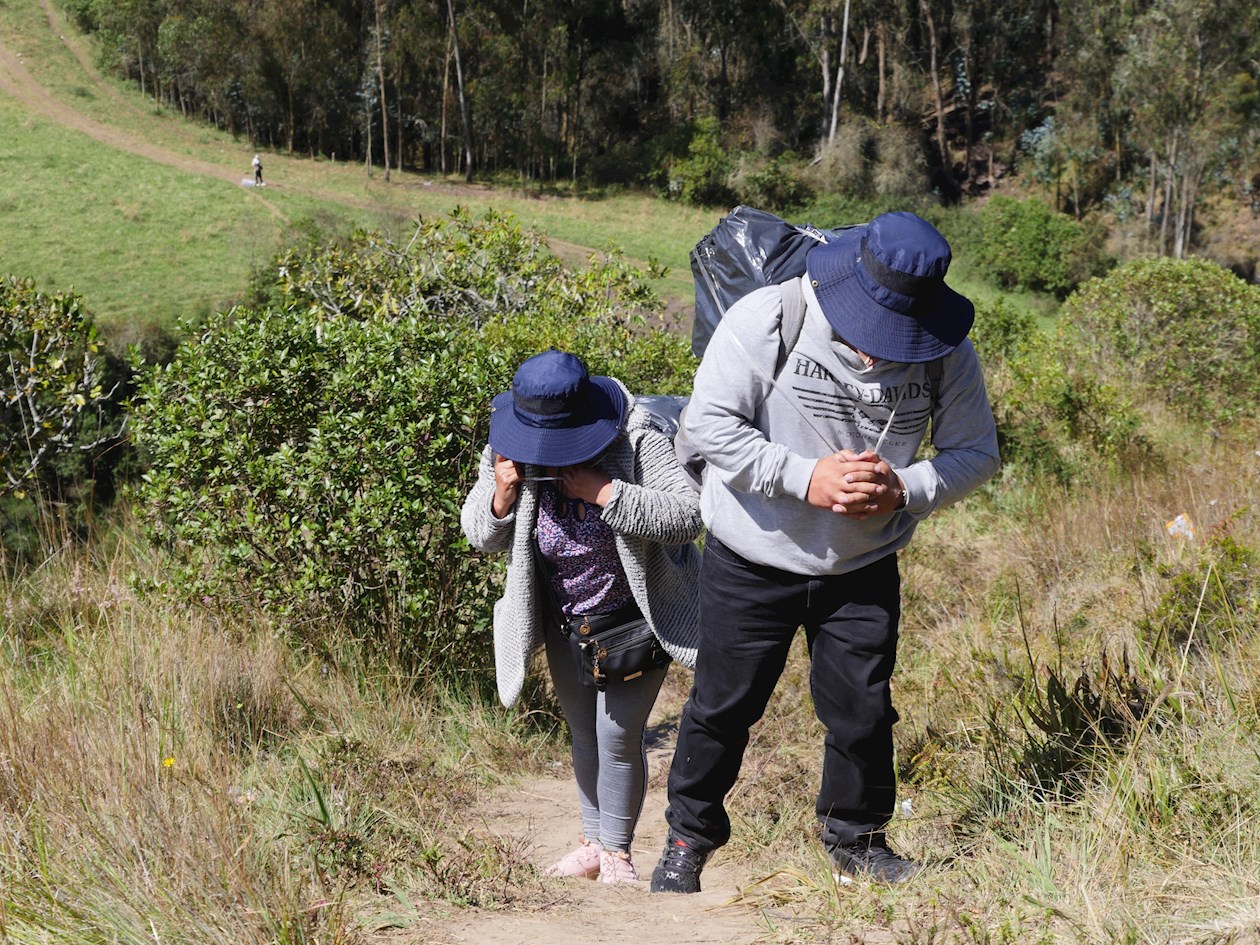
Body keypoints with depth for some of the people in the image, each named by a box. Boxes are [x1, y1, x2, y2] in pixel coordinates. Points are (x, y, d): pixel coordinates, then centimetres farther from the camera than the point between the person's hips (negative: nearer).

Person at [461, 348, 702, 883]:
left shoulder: (635, 442, -26)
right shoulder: (507, 456, -14)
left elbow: (688, 516, -34)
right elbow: (481, 536, -3)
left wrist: (604, 492, -39)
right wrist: (502, 497, -25)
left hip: (637, 616, -4)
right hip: (565, 623, 5)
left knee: (618, 734, -7)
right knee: (584, 733, 15)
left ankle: (617, 851, 11)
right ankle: (591, 843, 31)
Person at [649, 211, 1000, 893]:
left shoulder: (947, 351, -10)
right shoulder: (767, 319, -20)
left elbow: (975, 451, -2)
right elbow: (708, 423, -20)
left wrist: (904, 490, -22)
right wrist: (806, 477, -28)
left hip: (864, 572, 2)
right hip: (752, 563, -2)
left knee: (862, 709, 10)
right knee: (724, 705, 8)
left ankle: (856, 840, 34)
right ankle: (689, 836, 30)